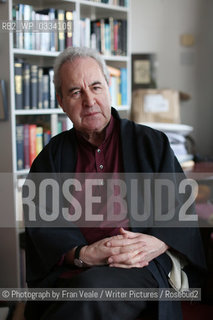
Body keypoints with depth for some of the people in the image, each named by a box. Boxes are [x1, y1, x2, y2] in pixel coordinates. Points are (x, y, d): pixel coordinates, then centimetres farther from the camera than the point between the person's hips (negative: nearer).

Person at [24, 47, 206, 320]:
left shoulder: (152, 143, 12)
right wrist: (82, 254, -16)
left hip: (143, 267, 0)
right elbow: (41, 222, 3)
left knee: (92, 289, -35)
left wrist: (158, 243, -13)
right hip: (69, 273, 1)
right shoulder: (52, 156, 14)